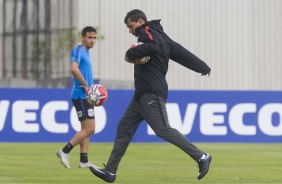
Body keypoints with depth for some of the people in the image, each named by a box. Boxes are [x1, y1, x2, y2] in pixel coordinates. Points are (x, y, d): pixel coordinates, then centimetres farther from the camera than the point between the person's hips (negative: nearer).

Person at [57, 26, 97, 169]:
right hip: (80, 95, -10)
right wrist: (86, 85, -21)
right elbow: (74, 68, -27)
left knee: (86, 129, 10)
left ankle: (84, 161, 12)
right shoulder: (78, 50, -12)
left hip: (85, 96, 10)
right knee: (89, 129, -12)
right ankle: (65, 151, -8)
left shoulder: (85, 52, 18)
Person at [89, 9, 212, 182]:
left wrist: (131, 54, -15)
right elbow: (181, 52, 25)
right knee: (124, 128, 7)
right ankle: (110, 171, 8)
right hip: (143, 94, 10)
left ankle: (201, 157, -11)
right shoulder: (160, 35, 22)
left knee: (163, 130, -15)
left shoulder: (147, 31, -5)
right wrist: (203, 67, 30)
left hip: (151, 93, -10)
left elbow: (153, 47, -27)